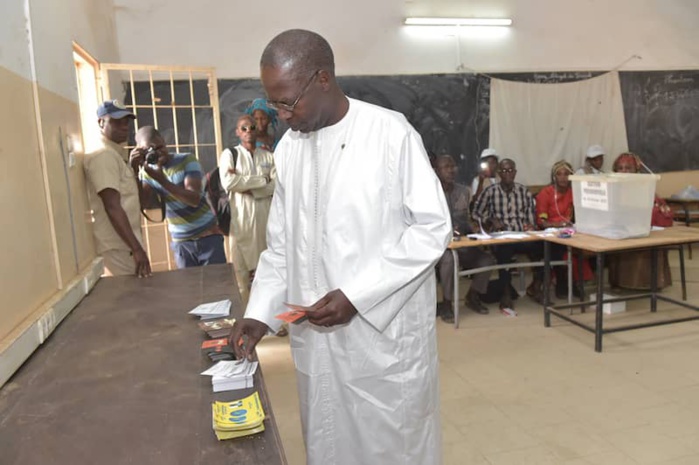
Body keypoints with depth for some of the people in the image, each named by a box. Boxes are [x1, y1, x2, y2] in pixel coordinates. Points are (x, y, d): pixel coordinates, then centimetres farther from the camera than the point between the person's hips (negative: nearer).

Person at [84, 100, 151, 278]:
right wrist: (137, 249, -25)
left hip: (125, 245, 9)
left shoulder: (117, 155, 17)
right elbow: (112, 207, -22)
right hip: (118, 248, -9)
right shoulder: (103, 156, -13)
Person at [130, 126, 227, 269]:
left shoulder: (187, 161, -11)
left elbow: (194, 199, -23)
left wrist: (162, 180, -30)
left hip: (209, 236, -3)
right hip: (180, 243, 3)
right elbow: (138, 202, -14)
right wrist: (133, 170, -23)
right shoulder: (148, 172, 1)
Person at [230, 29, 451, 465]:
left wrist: (355, 295, -18)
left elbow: (433, 228, -12)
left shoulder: (391, 134, -13)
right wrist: (260, 312, 0)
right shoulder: (288, 148, 6)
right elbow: (282, 243, 12)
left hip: (386, 331, -5)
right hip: (316, 334, 5)